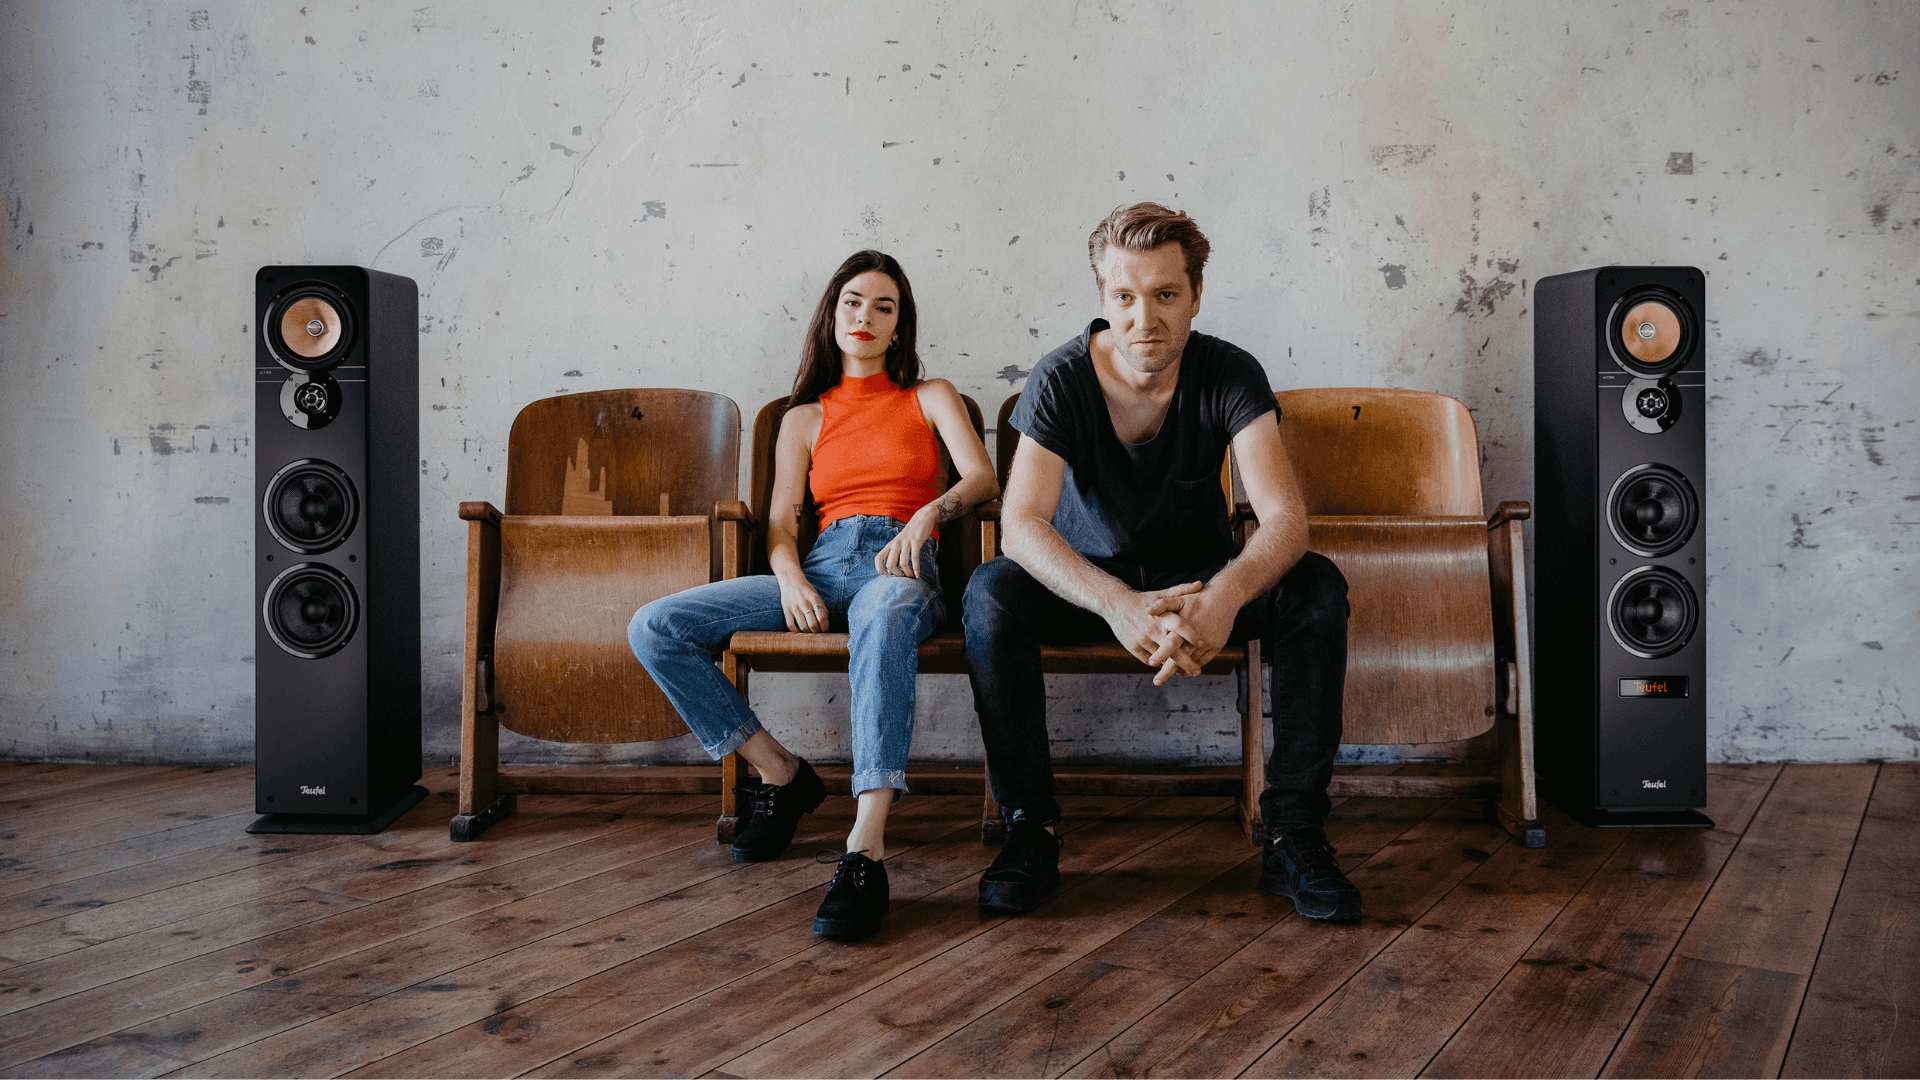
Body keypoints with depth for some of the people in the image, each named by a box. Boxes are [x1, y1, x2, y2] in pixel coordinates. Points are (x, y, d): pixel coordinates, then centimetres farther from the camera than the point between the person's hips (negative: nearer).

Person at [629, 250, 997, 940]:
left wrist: (931, 511, -20)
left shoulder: (930, 398, 19)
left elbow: (983, 479, 3)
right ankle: (780, 774, -6)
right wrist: (790, 580, -11)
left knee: (885, 617, -45)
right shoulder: (805, 417, 25)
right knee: (653, 629, -17)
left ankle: (866, 851, -54)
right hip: (820, 566, 4)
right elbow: (781, 521, 12)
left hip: (899, 564, -4)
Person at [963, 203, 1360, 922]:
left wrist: (1226, 596, -50)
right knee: (991, 591, -31)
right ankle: (1030, 827, -21)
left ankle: (1294, 833, -21)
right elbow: (1021, 525, -29)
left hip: (1200, 577, 1)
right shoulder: (1062, 379, -18)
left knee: (1316, 586, -27)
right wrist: (1118, 604, -48)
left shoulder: (1230, 376, -16)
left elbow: (1285, 518, -27)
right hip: (1088, 581, -1)